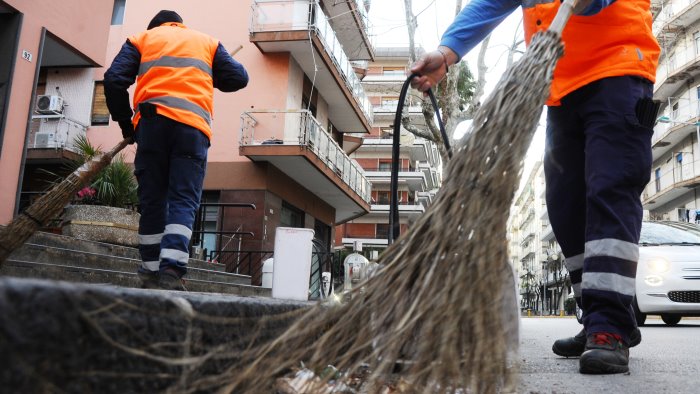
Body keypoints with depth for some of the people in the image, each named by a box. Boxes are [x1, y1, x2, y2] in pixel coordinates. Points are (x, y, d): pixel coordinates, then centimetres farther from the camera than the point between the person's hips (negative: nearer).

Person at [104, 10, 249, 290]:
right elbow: (239, 78, 16)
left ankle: (151, 273, 6)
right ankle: (171, 271, -23)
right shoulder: (207, 42, 25)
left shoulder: (142, 38, 22)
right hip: (193, 126, 0)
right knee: (183, 202, -6)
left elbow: (114, 80, 9)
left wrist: (125, 122, 16)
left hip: (152, 123, 1)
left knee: (152, 202, 7)